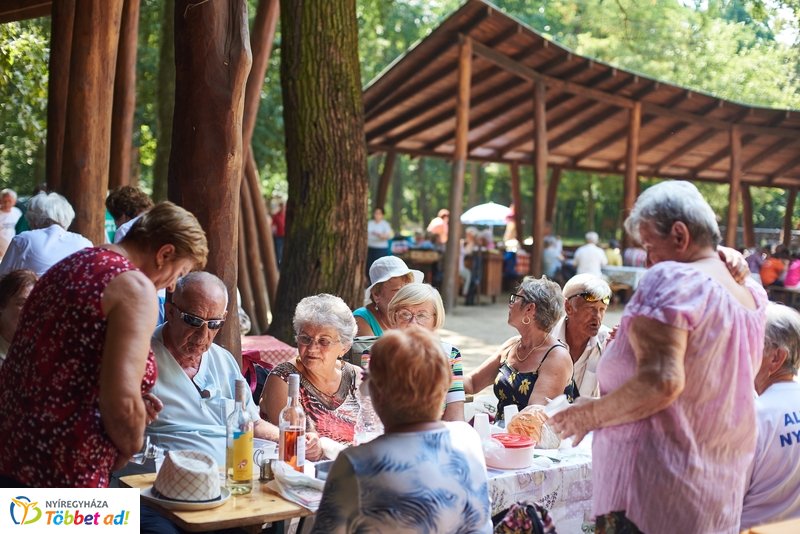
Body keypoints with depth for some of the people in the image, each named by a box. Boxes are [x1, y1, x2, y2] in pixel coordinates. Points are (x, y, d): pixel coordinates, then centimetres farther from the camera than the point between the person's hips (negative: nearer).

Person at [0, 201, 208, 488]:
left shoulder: (69, 266, 13)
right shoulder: (136, 286, -13)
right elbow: (121, 402, -24)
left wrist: (133, 407, 11)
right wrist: (130, 445, -3)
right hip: (60, 474, -9)